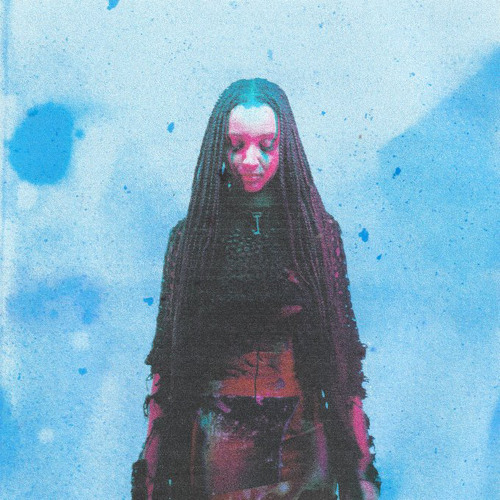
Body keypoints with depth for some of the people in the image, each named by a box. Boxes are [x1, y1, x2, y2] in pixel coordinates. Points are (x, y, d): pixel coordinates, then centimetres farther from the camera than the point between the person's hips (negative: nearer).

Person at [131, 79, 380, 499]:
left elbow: (346, 359, 2)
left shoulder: (319, 232, 0)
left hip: (302, 444, 1)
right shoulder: (192, 236, -1)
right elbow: (164, 357, 1)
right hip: (218, 444, 0)